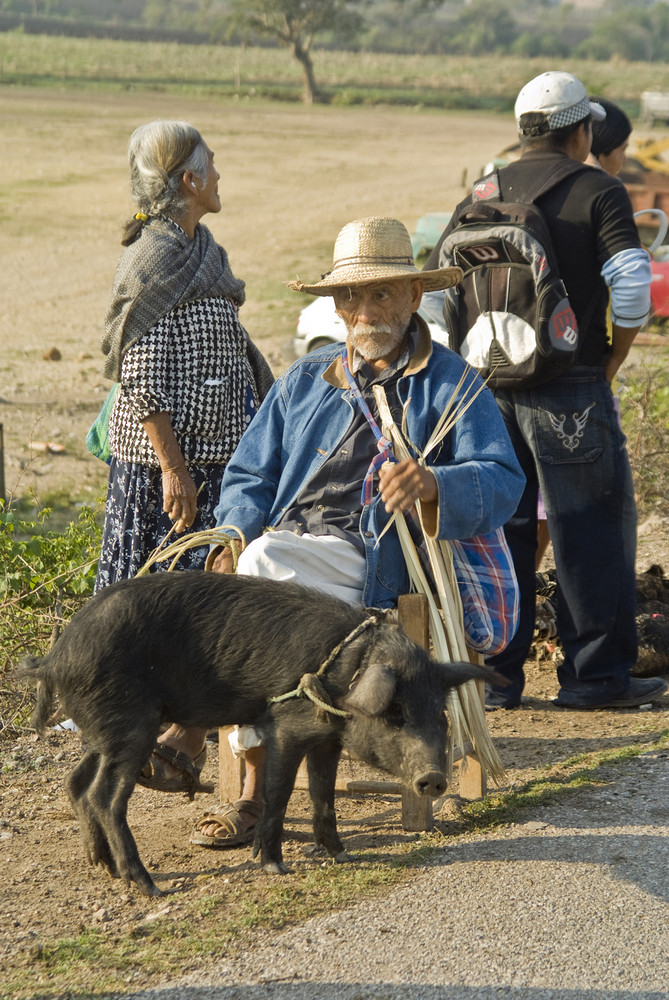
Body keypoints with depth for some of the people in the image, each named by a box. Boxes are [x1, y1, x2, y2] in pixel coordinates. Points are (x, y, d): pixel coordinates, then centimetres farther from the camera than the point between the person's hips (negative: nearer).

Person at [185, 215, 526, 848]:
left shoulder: (450, 384, 10)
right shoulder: (304, 380, 25)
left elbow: (504, 481, -5)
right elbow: (249, 476, 20)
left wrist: (432, 483, -26)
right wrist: (234, 536, -2)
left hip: (367, 566, -4)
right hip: (278, 547, 4)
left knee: (265, 561, -33)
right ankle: (256, 787, -27)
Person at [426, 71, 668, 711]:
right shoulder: (597, 192, -4)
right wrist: (613, 358, 0)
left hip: (489, 387, 5)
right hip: (569, 388, -5)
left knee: (498, 526, 11)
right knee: (593, 529, 3)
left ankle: (495, 676, 13)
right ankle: (595, 674, 5)